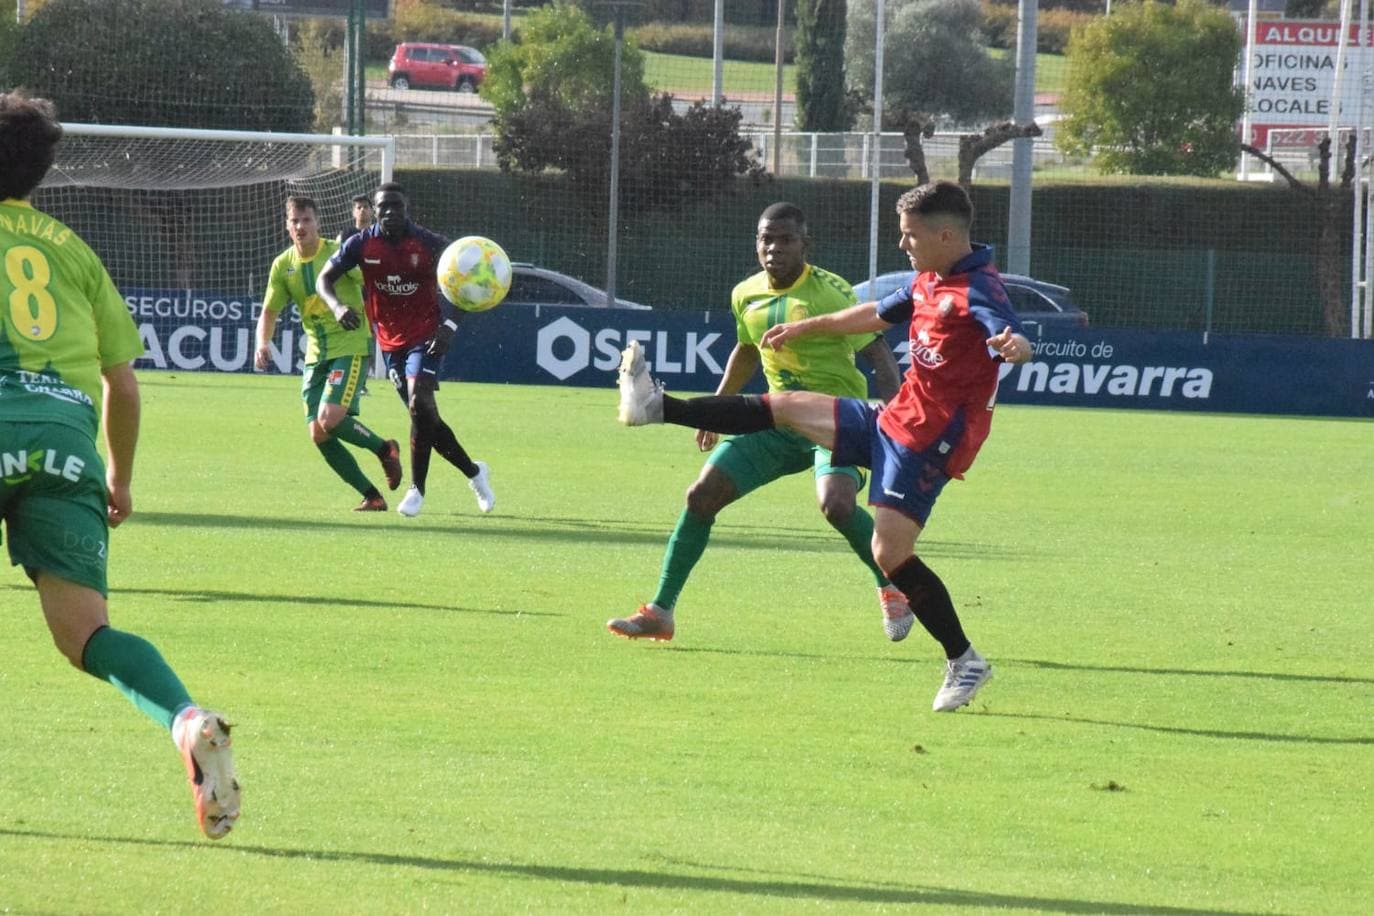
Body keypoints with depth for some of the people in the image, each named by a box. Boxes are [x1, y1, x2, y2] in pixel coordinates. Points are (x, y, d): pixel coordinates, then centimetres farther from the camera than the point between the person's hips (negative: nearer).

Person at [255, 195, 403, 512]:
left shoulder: (338, 253, -7)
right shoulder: (283, 266, 7)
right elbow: (270, 311, 11)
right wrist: (263, 343, -8)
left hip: (351, 346, -6)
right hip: (316, 354, 6)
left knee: (330, 420, -22)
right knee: (318, 435, -3)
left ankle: (384, 449, 5)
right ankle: (371, 497, 6)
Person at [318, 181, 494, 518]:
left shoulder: (429, 244, -12)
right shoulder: (362, 244, -5)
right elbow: (325, 279, 0)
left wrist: (450, 325, -21)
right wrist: (337, 306, -22)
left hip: (426, 335, -4)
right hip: (391, 342, 4)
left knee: (419, 404, -22)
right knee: (423, 415, 6)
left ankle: (417, 490, -14)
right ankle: (474, 472, 26)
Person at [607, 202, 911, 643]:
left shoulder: (831, 293, -17)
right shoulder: (745, 296, 2)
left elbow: (880, 358, -15)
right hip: (780, 421, 6)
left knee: (836, 503, -32)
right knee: (702, 495, -3)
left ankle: (892, 589, -5)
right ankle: (659, 612, 6)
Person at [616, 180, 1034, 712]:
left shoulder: (978, 289, -17)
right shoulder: (928, 282, 12)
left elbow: (1014, 339, -34)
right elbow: (876, 315, 30)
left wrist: (1013, 344, -58)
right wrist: (806, 328, 39)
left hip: (928, 440, -9)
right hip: (892, 420, 9)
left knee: (890, 553, -14)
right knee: (784, 409, 15)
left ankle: (964, 662, -3)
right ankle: (658, 407, 25)